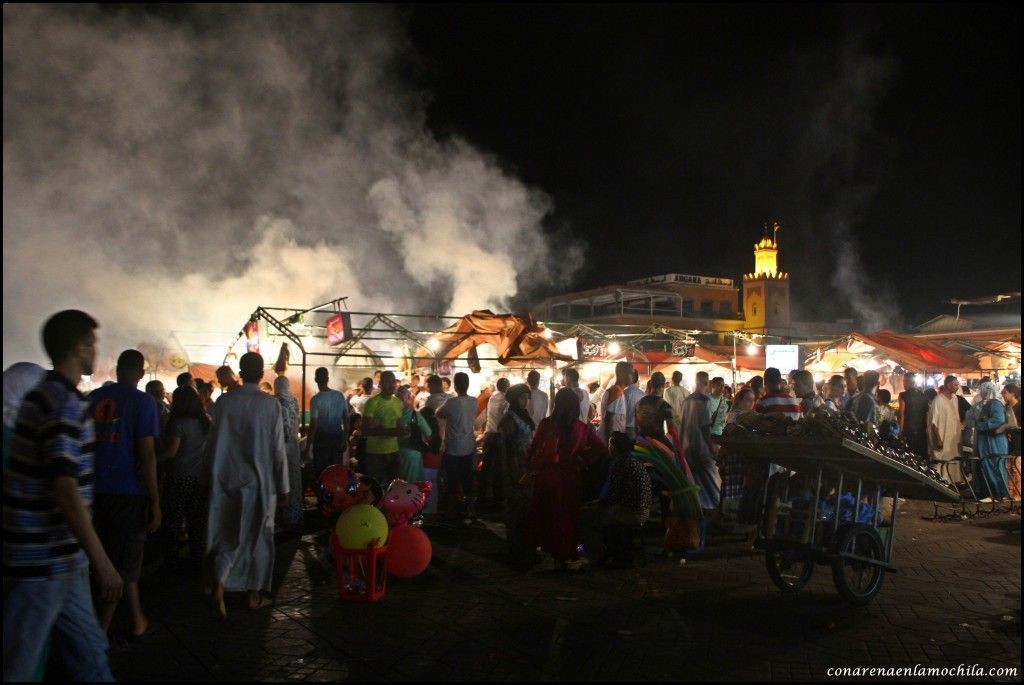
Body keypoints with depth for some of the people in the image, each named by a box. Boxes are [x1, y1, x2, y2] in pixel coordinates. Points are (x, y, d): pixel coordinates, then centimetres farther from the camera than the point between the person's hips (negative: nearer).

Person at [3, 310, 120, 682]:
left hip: (62, 560, 9)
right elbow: (66, 489, -25)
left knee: (90, 652, 16)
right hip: (44, 564, -9)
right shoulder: (66, 403, -19)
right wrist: (102, 563, -22)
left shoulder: (43, 394, 12)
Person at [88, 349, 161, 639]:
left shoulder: (94, 398, 7)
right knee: (123, 562, 6)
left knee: (125, 558, 18)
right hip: (128, 492, -6)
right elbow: (147, 455, -13)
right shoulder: (143, 402, -9)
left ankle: (137, 619, 30)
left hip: (97, 491, 6)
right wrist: (155, 502, -8)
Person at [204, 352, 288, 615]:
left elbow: (212, 443, 2)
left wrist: (207, 477, 14)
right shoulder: (270, 405, -10)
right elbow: (278, 450, -7)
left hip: (226, 480, 2)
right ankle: (255, 596, 19)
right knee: (258, 537, 11)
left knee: (227, 536, 13)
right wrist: (283, 488, 1)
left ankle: (219, 585, -6)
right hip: (259, 482, -2)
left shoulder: (223, 402, -4)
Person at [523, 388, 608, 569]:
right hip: (569, 477, 2)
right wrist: (583, 459, 3)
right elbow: (601, 449, -7)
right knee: (566, 514, 16)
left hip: (545, 475, -2)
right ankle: (566, 555, 26)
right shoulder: (581, 428, -8)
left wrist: (529, 467, 5)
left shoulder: (546, 423, -13)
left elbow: (534, 448, -10)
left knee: (543, 513, 17)